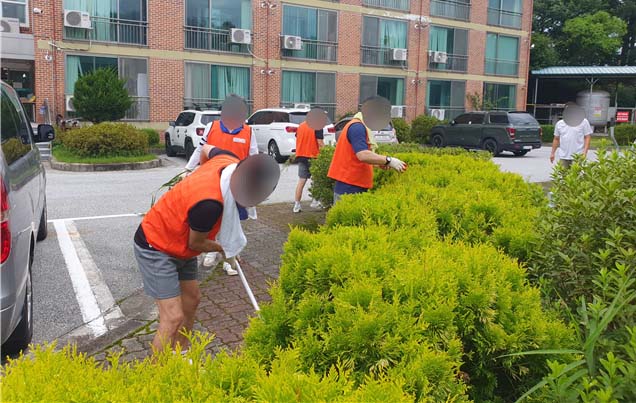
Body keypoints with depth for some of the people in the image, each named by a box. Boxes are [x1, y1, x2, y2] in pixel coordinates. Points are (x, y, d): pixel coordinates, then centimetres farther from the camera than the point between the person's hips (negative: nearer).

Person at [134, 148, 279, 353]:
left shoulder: (230, 160, -17)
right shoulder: (210, 203, -40)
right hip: (156, 247, -9)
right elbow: (195, 244, -19)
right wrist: (221, 248, 1)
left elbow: (207, 148, 10)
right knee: (174, 317, -14)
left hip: (180, 244, 9)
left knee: (192, 298, 17)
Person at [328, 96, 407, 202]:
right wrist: (388, 160, -21)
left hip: (353, 188, 10)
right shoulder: (357, 127, -14)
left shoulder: (359, 127, 18)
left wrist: (379, 164, 11)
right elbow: (363, 155, -27)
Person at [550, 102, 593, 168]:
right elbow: (556, 139, 17)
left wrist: (585, 151, -11)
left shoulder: (583, 122, 3)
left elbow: (587, 137, 0)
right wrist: (552, 153, 13)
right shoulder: (559, 124, 12)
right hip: (563, 156, 3)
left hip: (578, 157, -3)